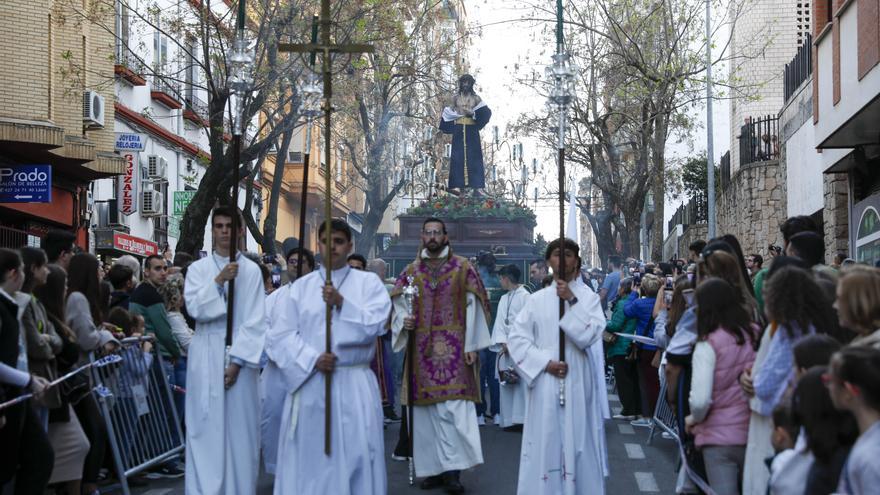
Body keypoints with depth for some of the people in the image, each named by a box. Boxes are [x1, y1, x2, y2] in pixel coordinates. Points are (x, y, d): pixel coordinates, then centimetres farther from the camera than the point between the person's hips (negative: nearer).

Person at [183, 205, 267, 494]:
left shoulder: (251, 271, 3)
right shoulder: (198, 268, 7)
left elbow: (255, 321, -3)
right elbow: (195, 309, -7)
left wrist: (237, 361, -10)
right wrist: (219, 281, -17)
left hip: (240, 355, -1)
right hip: (207, 355, 1)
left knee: (240, 428, 1)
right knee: (206, 427, 0)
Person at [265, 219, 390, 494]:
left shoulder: (369, 282, 5)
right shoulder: (301, 286, 9)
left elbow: (375, 325, -9)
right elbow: (281, 335, 1)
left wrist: (342, 303, -20)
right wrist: (312, 360, -13)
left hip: (354, 384, -1)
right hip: (308, 383, 1)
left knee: (355, 458, -2)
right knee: (308, 458, 4)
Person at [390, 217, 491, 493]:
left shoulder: (463, 268, 4)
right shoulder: (411, 271, 11)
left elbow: (473, 306, 0)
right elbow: (398, 305, 12)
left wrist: (470, 346, -6)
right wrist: (404, 320, -11)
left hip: (454, 347, -3)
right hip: (423, 348, 3)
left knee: (454, 406, -11)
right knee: (427, 409, 3)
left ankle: (452, 469, -11)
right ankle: (434, 468, 9)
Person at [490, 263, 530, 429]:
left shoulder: (525, 296, -5)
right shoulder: (503, 299, 17)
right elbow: (500, 322, 10)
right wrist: (503, 342, -4)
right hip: (506, 347, 7)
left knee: (521, 382, -10)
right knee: (506, 383, 4)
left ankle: (521, 418, -10)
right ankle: (509, 419, 7)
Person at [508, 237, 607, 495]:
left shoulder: (588, 297, 3)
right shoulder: (536, 299, 6)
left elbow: (589, 335, -10)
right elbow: (517, 338, 2)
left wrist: (572, 301, -15)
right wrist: (545, 363, -9)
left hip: (577, 381, -1)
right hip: (545, 381, 1)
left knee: (578, 441, 0)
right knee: (545, 442, 1)